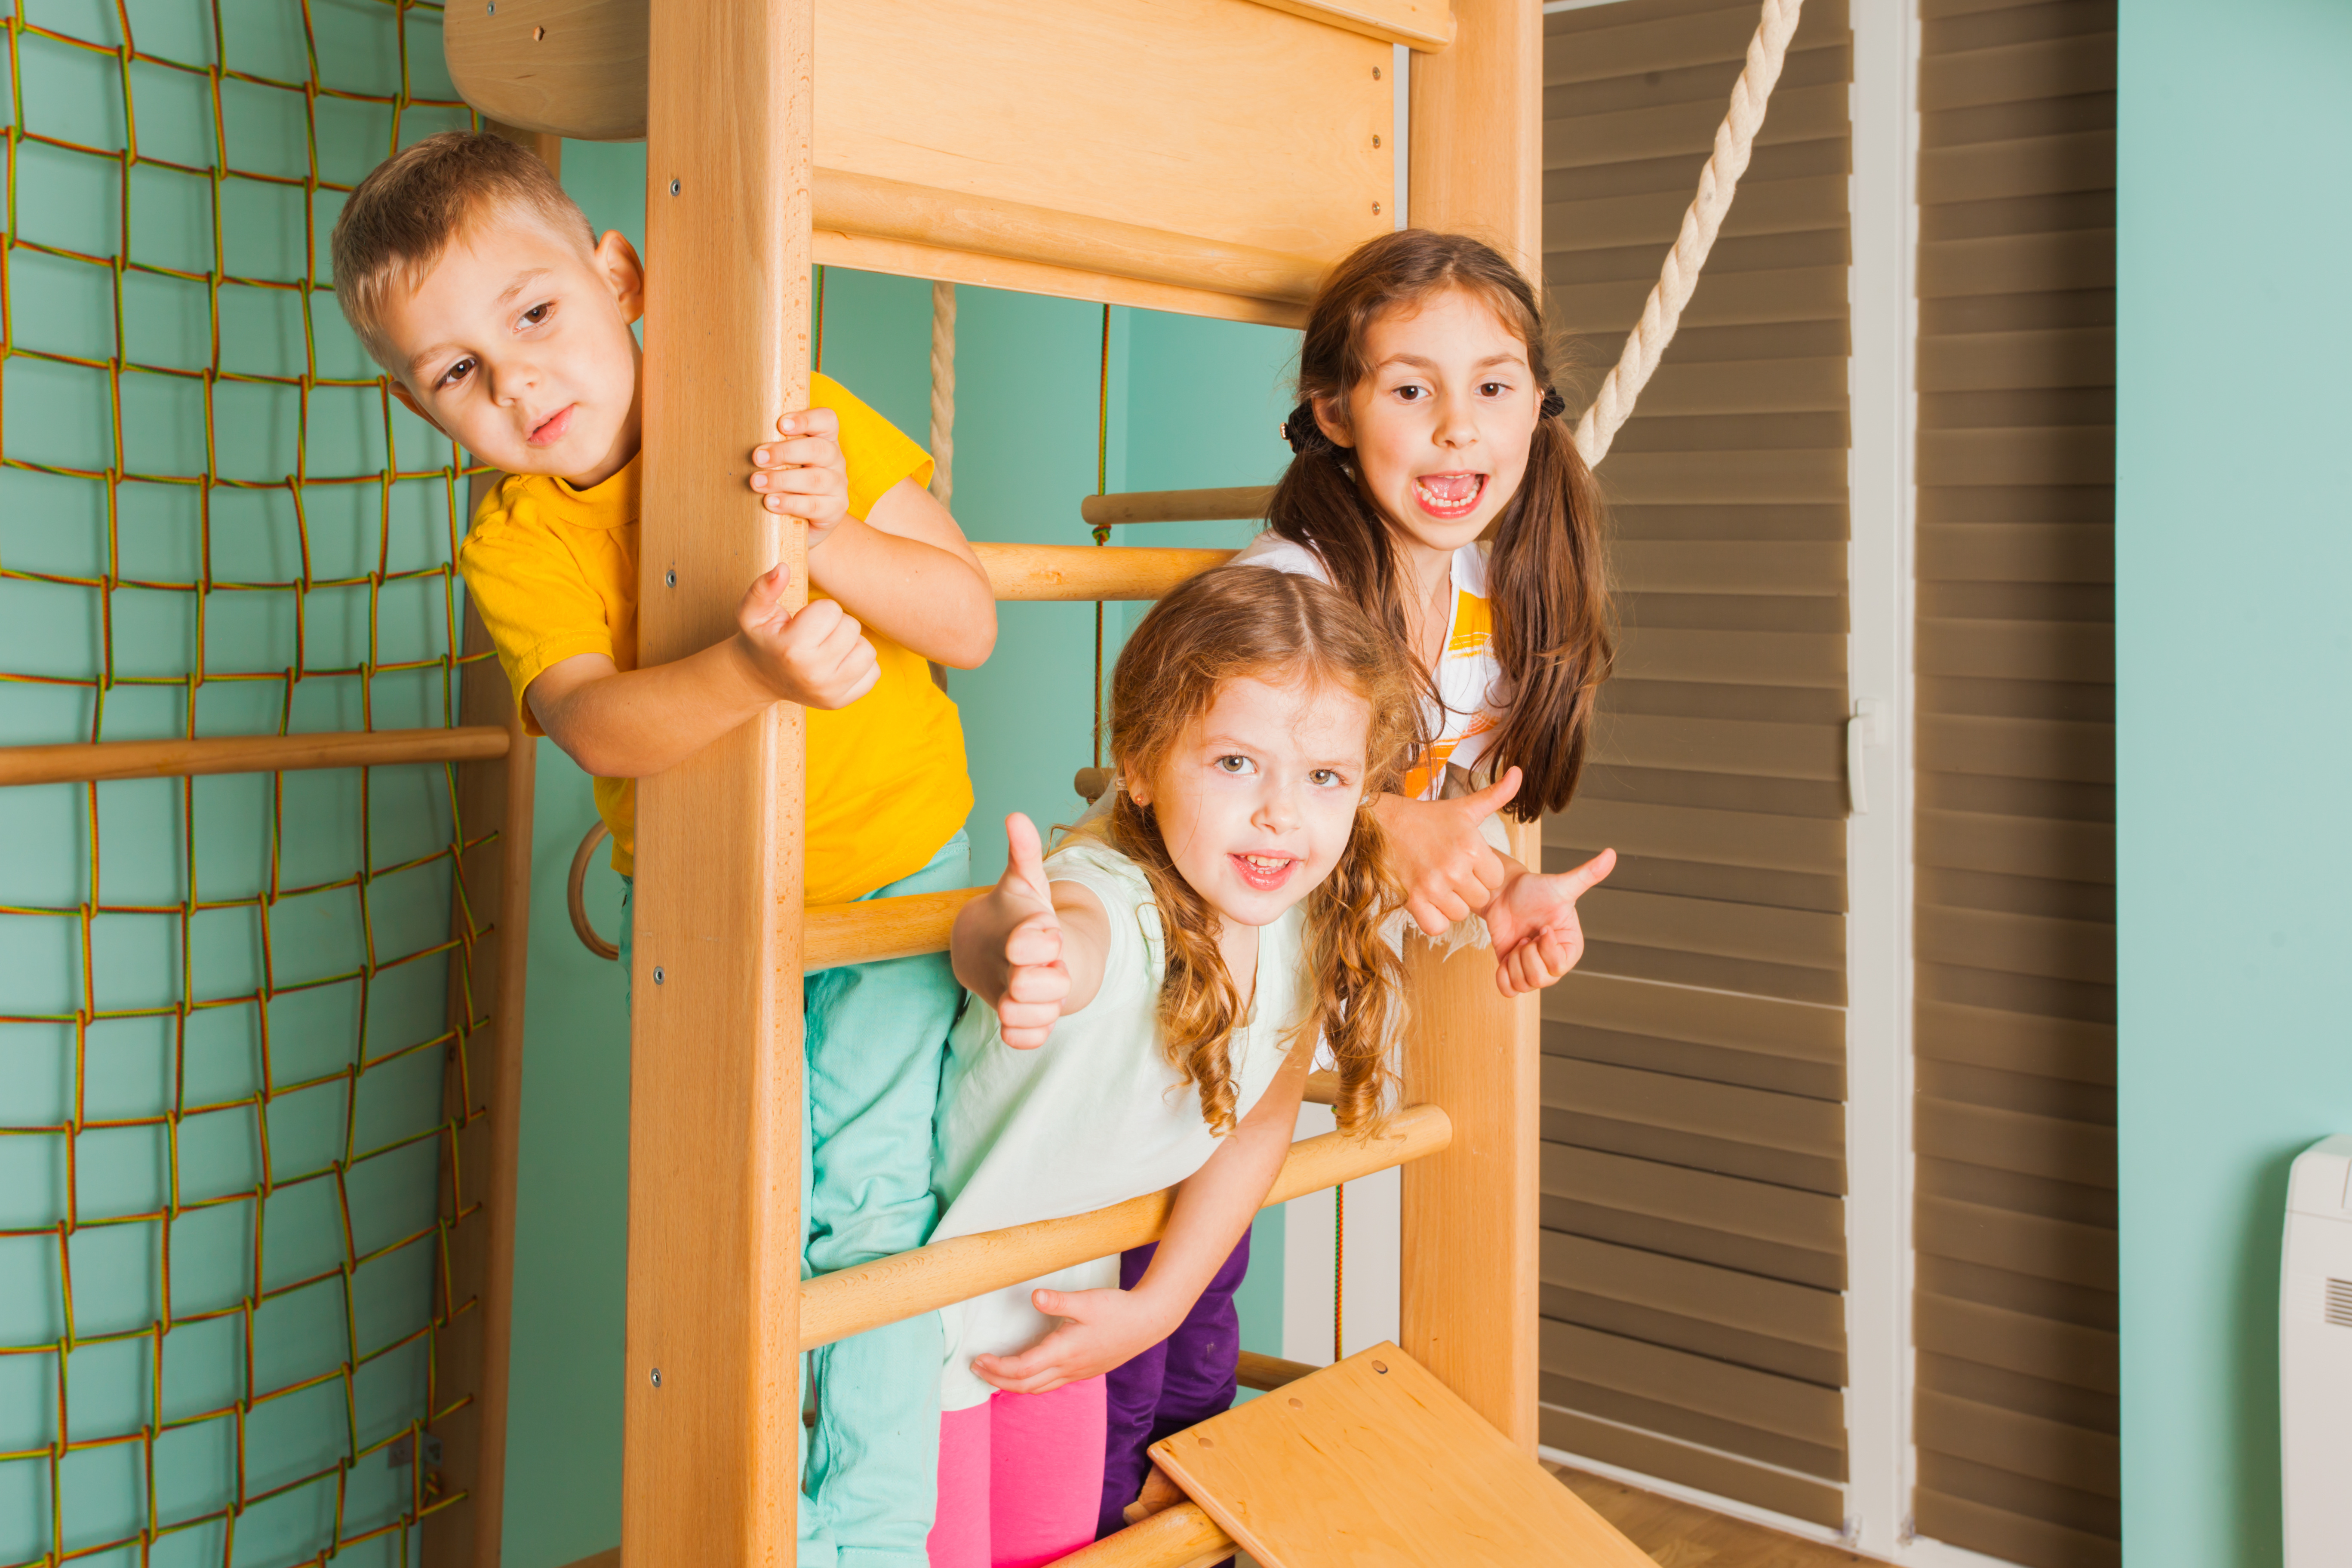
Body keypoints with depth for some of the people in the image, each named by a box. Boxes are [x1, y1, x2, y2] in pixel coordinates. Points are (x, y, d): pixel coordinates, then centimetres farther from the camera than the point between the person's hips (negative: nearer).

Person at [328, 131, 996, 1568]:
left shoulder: (806, 425, -11)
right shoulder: (510, 546, -9)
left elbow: (971, 623, -14)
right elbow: (596, 725, -28)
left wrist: (828, 544, -31)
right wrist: (750, 672, -47)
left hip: (893, 867, -2)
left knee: (865, 1193, -8)